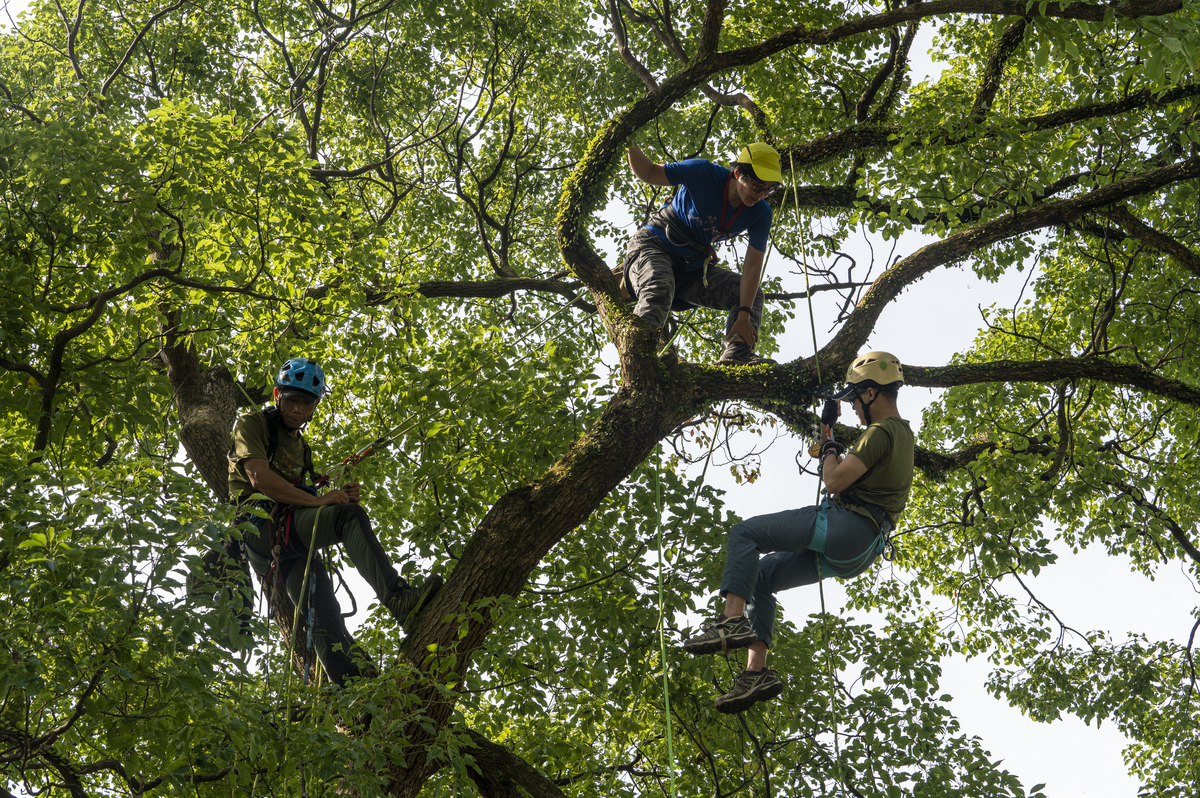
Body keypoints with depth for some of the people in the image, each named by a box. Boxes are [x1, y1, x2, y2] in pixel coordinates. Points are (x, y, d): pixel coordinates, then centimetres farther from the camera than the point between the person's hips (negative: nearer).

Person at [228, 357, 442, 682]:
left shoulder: (301, 447, 30)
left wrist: (340, 496, 2)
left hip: (290, 541, 7)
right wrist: (318, 500, -19)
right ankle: (397, 599, -44)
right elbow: (260, 478, -12)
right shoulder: (252, 424, 7)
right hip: (259, 527, -7)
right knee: (349, 516, -29)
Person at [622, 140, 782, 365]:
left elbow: (752, 266, -15)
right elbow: (648, 173, -13)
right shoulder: (703, 174, -22)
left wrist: (744, 315, -26)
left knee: (750, 294, -6)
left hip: (693, 266, 6)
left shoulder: (760, 214, -12)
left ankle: (736, 354, -24)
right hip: (654, 247, -6)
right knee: (658, 292, -38)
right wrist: (632, 145, -33)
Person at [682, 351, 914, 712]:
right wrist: (832, 426, 35)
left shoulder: (882, 432, -11)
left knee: (744, 534, -12)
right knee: (761, 577, 12)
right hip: (859, 552, 11)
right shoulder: (901, 433, 22)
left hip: (846, 525, -11)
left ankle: (732, 621, -27)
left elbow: (835, 481, -17)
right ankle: (756, 672, 1)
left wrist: (830, 451, 3)